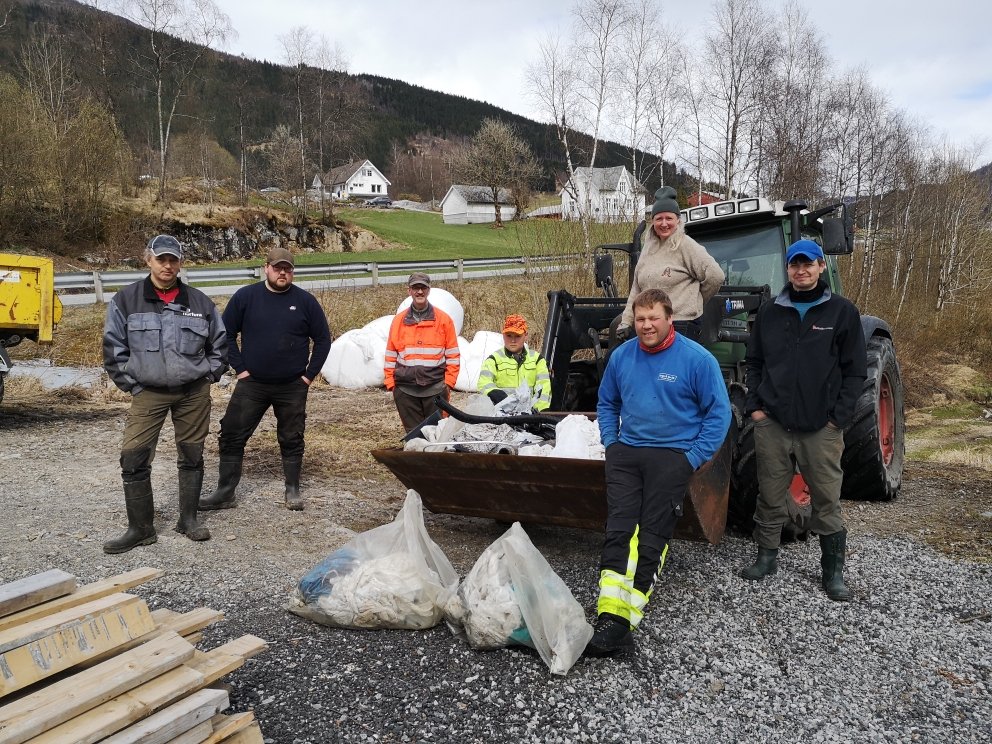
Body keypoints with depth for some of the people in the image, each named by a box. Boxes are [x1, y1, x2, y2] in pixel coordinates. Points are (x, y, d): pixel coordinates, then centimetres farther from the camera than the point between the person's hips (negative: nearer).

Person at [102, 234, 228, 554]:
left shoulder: (199, 301, 3)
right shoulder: (126, 300, -2)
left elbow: (220, 343, 13)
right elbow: (113, 349, 2)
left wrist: (207, 376, 6)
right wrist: (132, 386, -2)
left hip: (194, 393, 1)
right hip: (148, 393, -1)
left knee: (192, 457, 8)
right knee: (134, 459, -7)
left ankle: (188, 519, 23)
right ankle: (140, 528, 5)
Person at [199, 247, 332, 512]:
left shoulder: (305, 301, -1)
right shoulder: (245, 296, -2)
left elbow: (322, 339, 4)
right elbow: (226, 334, 4)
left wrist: (309, 374, -1)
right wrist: (240, 368, -3)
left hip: (293, 387, 0)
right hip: (252, 384, 1)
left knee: (292, 440, 8)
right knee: (232, 436, 1)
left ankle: (293, 491, 22)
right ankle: (225, 493, 12)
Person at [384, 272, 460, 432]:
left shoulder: (444, 319, 2)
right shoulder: (399, 320, 8)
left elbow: (453, 354, 3)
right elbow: (390, 355, 10)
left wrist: (449, 382, -3)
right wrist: (390, 383, 5)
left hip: (436, 388, -2)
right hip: (405, 390, 2)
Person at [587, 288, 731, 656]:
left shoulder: (697, 359, -7)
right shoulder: (622, 356, 6)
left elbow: (718, 412, -2)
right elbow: (607, 402, 21)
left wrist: (694, 457, -8)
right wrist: (611, 443, 9)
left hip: (672, 455, -3)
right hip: (625, 452, 4)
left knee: (652, 535, -7)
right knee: (619, 526, -9)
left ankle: (624, 619, -8)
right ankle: (610, 615, -13)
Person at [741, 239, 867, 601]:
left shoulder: (842, 311, 0)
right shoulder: (770, 311, 8)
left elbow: (855, 370, 0)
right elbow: (754, 362, 13)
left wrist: (838, 417, -7)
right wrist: (754, 405, 3)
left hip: (821, 426, -2)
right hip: (772, 422, 2)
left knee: (827, 500, 5)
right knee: (770, 495, 10)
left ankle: (833, 570, 19)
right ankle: (767, 556, 26)